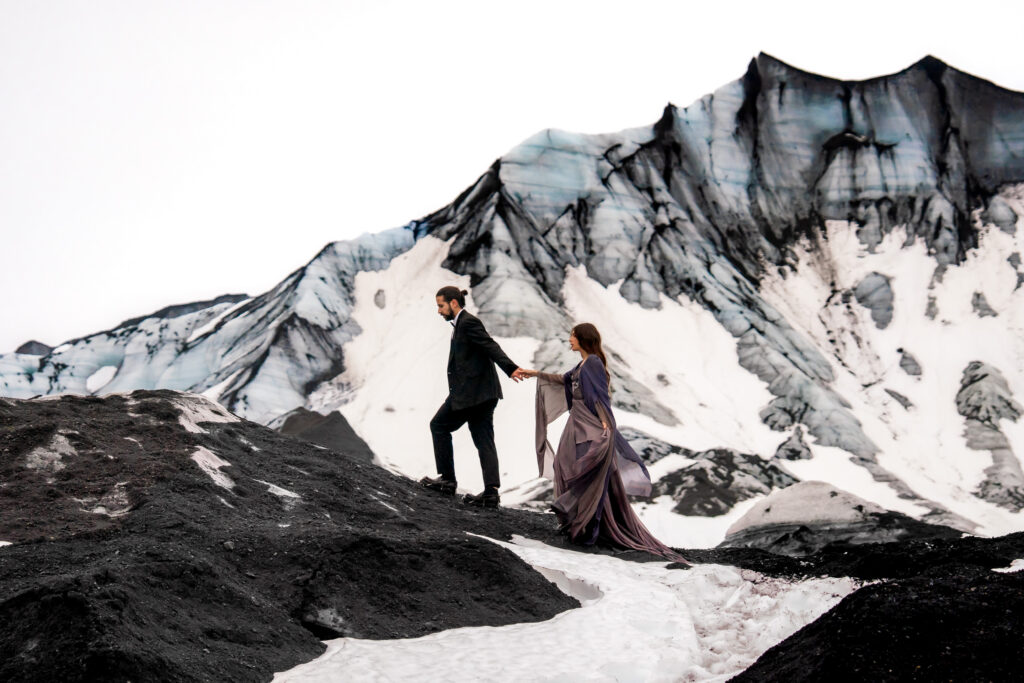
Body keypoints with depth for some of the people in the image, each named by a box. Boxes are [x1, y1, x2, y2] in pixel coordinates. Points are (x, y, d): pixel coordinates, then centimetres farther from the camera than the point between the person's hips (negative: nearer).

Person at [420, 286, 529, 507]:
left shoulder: (468, 322, -9)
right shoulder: (463, 323, 20)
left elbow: (490, 346, -20)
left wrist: (511, 368, -29)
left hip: (471, 392, -10)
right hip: (483, 392, 10)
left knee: (439, 425, 3)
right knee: (484, 441, 4)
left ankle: (447, 480, 7)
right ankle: (491, 492, -1)